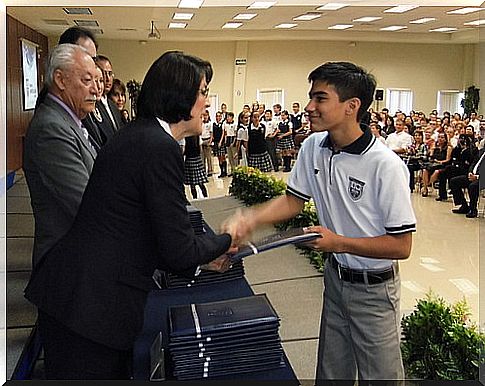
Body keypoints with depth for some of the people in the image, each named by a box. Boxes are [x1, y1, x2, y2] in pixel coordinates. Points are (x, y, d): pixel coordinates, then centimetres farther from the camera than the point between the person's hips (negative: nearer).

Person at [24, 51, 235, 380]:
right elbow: (178, 249, -17)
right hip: (92, 306, -9)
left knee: (117, 375, 22)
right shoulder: (161, 147, -18)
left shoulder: (137, 134, 11)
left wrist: (200, 258, 16)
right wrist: (225, 241, 2)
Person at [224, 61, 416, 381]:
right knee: (331, 371, 22)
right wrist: (249, 219, -11)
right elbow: (294, 200, 5)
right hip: (335, 277, 6)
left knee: (379, 374, 12)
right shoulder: (313, 147, -6)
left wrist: (339, 243, -23)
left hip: (374, 287, -6)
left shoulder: (386, 165, -25)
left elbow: (401, 246, -20)